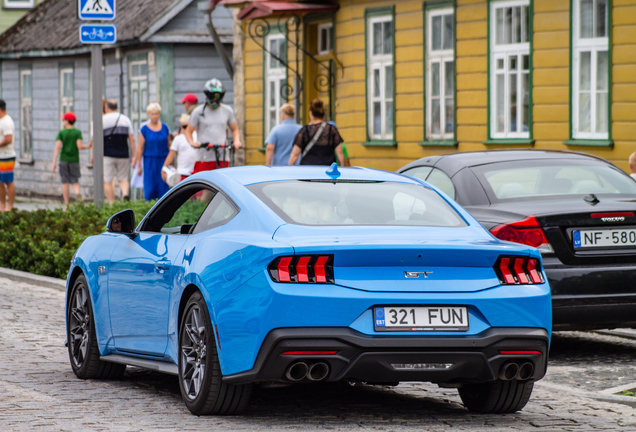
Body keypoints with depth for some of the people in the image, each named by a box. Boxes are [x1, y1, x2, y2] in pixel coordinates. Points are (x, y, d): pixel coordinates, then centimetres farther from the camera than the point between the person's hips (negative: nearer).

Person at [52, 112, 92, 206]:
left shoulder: (61, 133, -1)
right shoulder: (78, 132, 0)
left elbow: (57, 147, -7)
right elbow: (79, 146, -10)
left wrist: (54, 162, -8)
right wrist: (87, 147, 11)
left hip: (64, 160, -1)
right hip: (74, 160, 1)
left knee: (65, 182, 5)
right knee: (75, 181, 7)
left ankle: (66, 204, 4)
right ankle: (77, 193, -26)